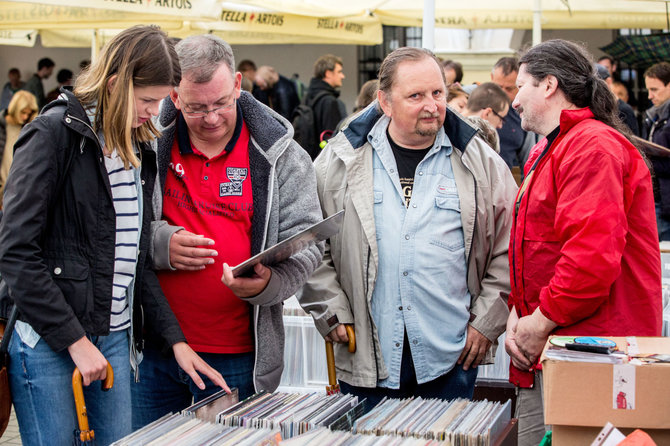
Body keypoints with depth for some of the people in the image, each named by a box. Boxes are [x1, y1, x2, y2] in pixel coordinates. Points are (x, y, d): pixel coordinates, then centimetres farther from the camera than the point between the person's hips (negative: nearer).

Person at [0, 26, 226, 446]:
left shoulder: (139, 150, 12)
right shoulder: (54, 135, -10)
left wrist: (175, 337, 5)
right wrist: (74, 340, -16)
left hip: (115, 339, 7)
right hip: (47, 340, -6)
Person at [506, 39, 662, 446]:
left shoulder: (594, 146, -13)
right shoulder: (545, 153, 20)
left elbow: (592, 255, -24)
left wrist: (542, 322, -16)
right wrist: (517, 315, 5)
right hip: (543, 353, 10)